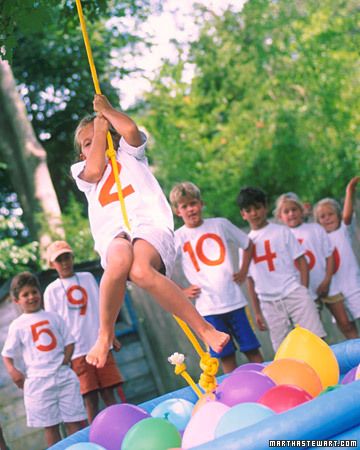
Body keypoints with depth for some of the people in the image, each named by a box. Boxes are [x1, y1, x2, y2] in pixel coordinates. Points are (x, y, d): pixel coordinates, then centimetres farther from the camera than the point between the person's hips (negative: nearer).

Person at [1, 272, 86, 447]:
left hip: (63, 375, 2)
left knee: (74, 421, 1)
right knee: (50, 426, 2)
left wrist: (66, 359, -5)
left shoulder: (53, 317, 10)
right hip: (38, 380, -2)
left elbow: (69, 341, 13)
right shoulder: (18, 325, 4)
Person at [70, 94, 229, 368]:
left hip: (150, 225, -1)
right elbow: (95, 170, 5)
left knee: (140, 270, -38)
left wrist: (106, 110, 22)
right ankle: (105, 334, -21)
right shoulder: (82, 171, 31)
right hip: (114, 235, 1)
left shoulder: (129, 154, 29)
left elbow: (131, 130, 5)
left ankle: (203, 328, -30)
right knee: (119, 261, -39)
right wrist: (99, 130, 19)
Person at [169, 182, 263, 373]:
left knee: (253, 350, 5)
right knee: (226, 356, 2)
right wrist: (181, 291, -5)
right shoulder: (177, 238, -2)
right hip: (208, 307, -2)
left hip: (234, 300, 2)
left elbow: (247, 244, 18)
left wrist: (243, 271, 8)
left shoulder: (220, 224, 5)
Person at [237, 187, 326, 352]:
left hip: (293, 293, -2)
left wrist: (304, 291, -6)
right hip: (269, 303, 2)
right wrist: (257, 312, 10)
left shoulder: (281, 231, 4)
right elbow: (250, 279, 12)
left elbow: (301, 260, 3)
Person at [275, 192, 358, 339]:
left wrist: (327, 280, -10)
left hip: (326, 286, 0)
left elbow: (329, 255, 1)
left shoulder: (315, 229, 2)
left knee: (346, 324, 3)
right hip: (305, 290, 0)